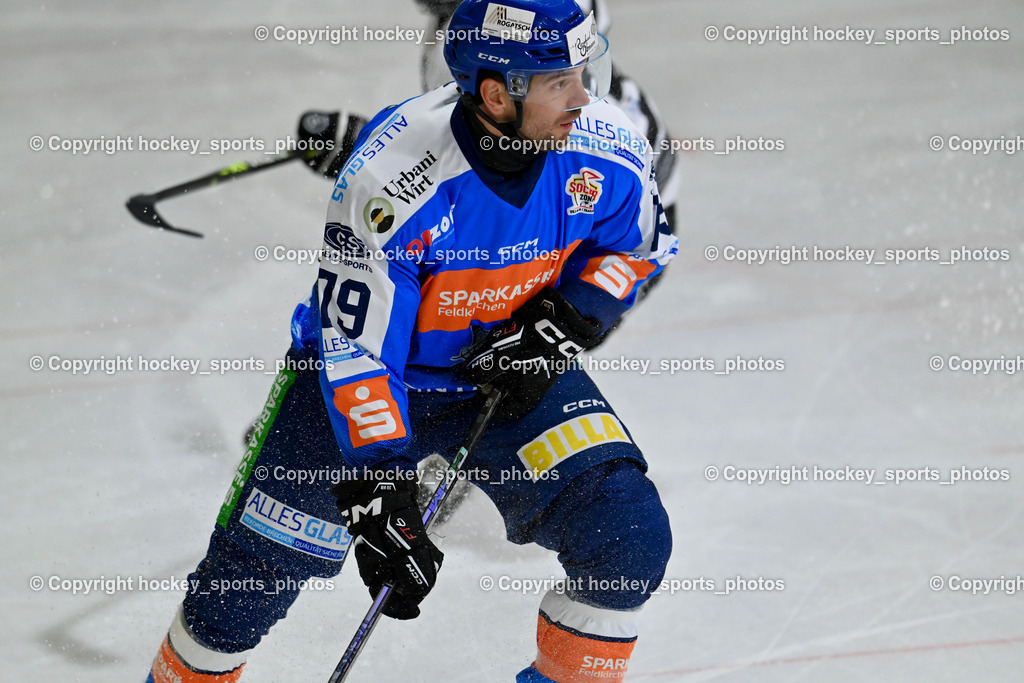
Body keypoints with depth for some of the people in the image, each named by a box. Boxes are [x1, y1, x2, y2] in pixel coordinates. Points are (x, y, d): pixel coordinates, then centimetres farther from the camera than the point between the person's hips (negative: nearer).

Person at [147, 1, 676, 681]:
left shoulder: (610, 152, -20)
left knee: (630, 538, -15)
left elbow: (636, 245, 2)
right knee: (255, 571, -2)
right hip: (384, 366, -3)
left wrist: (566, 322, -14)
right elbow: (353, 345, -27)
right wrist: (376, 487, -33)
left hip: (518, 367, 3)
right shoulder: (391, 181, -32)